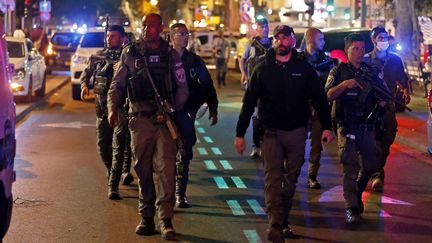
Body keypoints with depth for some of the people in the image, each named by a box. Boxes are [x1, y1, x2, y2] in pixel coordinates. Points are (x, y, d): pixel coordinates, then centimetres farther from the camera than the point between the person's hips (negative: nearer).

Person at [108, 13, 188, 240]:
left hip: (165, 119, -1)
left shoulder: (170, 55, 6)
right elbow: (117, 85, 10)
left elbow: (182, 88, 7)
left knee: (166, 168, -11)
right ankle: (146, 218, 15)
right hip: (140, 118, 1)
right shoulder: (130, 53, 8)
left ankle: (165, 219, -10)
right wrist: (113, 108, -7)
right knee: (143, 170, 6)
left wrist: (171, 111, -7)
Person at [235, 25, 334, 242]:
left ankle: (284, 221, 21)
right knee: (273, 177, -12)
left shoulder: (304, 68, 3)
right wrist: (240, 133, 0)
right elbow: (249, 102, 3)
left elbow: (320, 98, 7)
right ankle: (275, 224, -20)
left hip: (297, 132, 2)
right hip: (271, 132, -1)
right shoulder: (263, 69, 2)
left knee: (291, 178, 9)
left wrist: (327, 126, 0)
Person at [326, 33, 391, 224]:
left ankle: (356, 192, 37)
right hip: (347, 128, -5)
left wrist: (382, 100, -6)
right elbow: (328, 95, -9)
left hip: (367, 127, 5)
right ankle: (351, 208, -10)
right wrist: (344, 84, -23)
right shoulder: (339, 71, 1)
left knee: (372, 166, 12)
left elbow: (383, 97, 16)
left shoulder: (370, 71, 12)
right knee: (350, 167, -10)